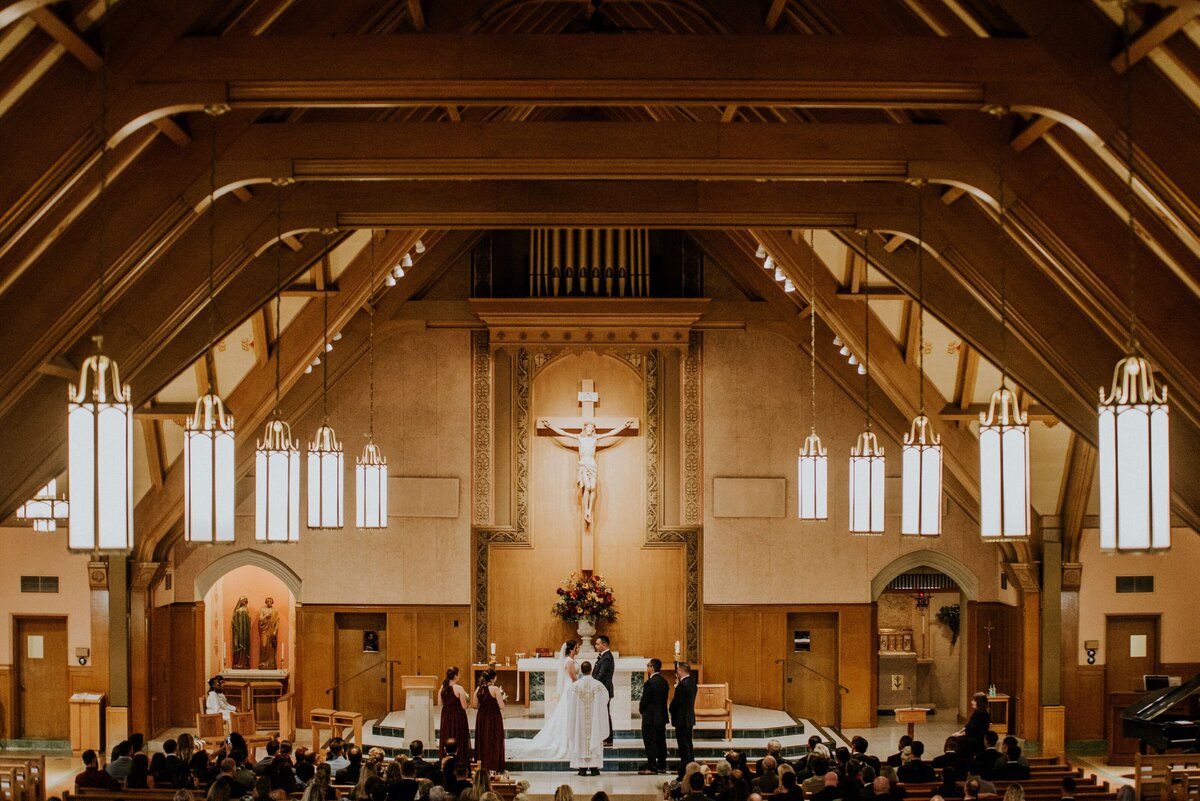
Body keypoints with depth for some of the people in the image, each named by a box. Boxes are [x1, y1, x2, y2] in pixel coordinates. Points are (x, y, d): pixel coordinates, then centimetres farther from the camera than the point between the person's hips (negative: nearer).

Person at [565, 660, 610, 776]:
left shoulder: (575, 686, -7)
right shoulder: (598, 685, -7)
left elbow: (570, 703, 3)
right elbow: (605, 699, 4)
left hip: (579, 719, 0)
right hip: (594, 719, 0)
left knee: (580, 739, 6)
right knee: (594, 738, 6)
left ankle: (582, 768, 4)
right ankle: (594, 767, 5)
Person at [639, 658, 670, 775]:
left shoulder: (650, 682, -18)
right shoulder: (664, 681, 7)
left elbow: (645, 699, -17)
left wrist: (641, 709, 4)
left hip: (650, 717, -8)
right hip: (662, 716, 8)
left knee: (650, 742, -3)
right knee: (661, 741, 13)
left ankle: (651, 767, -4)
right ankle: (662, 766, 18)